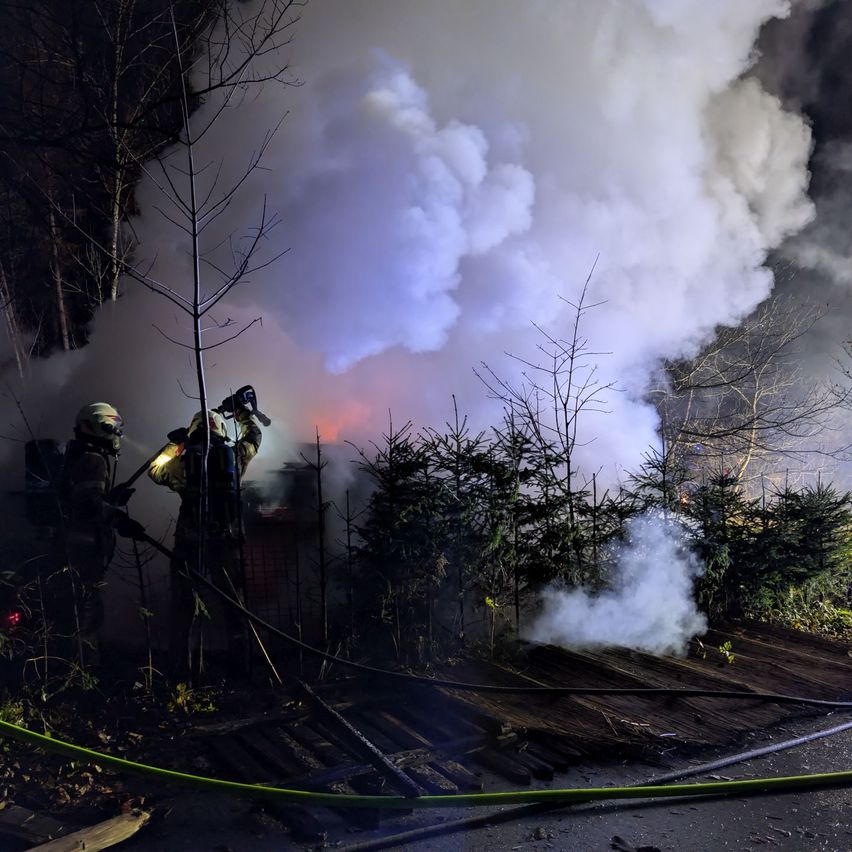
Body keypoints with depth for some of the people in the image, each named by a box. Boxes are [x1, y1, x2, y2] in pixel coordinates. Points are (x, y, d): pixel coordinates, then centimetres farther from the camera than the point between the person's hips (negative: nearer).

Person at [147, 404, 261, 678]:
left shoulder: (183, 460, 2)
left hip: (190, 542, 0)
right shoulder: (234, 455, 4)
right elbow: (253, 435, 25)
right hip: (227, 540, 1)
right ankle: (239, 660, 14)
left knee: (184, 605, 8)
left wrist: (172, 444, 31)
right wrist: (240, 410, 41)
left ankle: (183, 668, 9)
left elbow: (155, 469, 21)